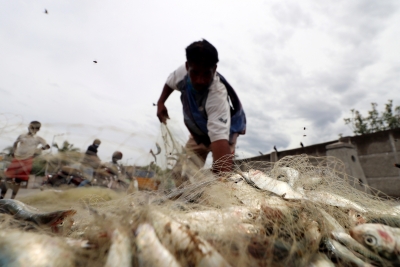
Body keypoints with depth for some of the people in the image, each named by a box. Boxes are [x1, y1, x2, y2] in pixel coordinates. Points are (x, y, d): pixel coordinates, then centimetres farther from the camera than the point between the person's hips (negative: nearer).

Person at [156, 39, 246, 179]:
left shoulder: (218, 96, -44)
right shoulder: (184, 72, -24)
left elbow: (219, 137, -56)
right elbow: (170, 82, 2)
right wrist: (161, 103, -7)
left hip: (223, 130, -5)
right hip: (197, 131, 6)